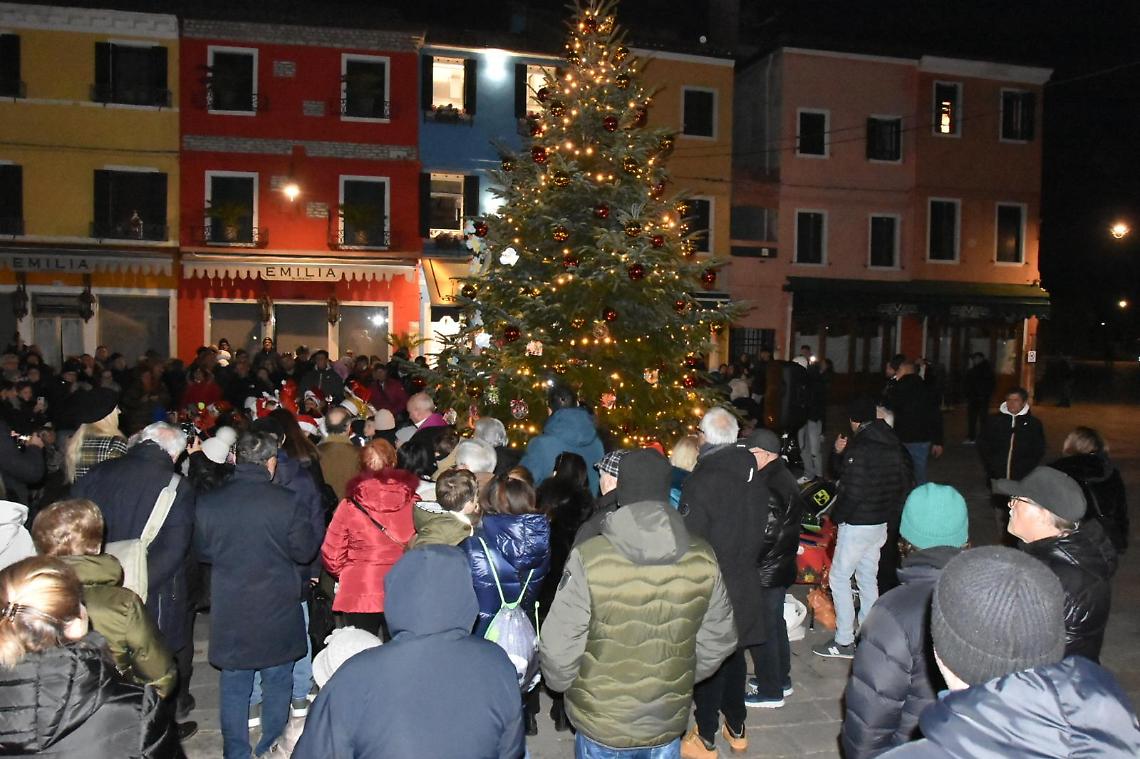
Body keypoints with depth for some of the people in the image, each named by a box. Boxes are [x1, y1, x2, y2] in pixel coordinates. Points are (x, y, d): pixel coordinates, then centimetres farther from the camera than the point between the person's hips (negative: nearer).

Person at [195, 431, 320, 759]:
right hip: (278, 610, -2)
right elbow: (305, 551, -9)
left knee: (234, 686, 16)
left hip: (229, 612, 2)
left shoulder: (208, 502, -8)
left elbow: (202, 551, 5)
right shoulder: (287, 502, -17)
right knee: (277, 683, 14)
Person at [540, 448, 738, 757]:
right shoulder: (702, 558, -13)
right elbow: (719, 639, -1)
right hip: (669, 722, 3)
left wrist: (561, 683, 4)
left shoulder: (589, 559, -24)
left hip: (601, 723, -2)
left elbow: (559, 647, -18)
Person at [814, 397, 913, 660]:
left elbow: (853, 490, -23)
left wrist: (836, 516, -8)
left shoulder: (859, 448, -20)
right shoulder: (892, 444, 7)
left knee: (839, 578, 1)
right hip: (883, 522, 9)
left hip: (858, 523, -9)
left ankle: (844, 642, 4)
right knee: (868, 578, 18)